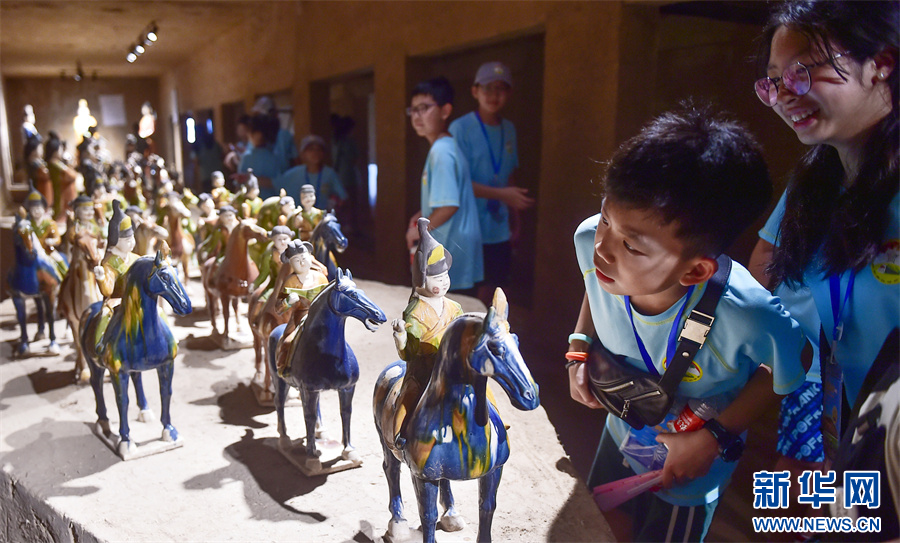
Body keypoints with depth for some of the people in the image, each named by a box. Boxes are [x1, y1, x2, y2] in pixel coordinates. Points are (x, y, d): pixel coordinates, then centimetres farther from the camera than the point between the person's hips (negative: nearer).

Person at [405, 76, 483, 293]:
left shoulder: (441, 152, -19)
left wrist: (419, 229, -13)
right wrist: (421, 216, 14)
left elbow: (449, 205, -25)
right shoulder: (444, 147, 12)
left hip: (449, 247, -10)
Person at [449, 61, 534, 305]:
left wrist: (515, 220, 12)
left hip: (499, 231, 6)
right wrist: (502, 195, -21)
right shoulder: (461, 128, -10)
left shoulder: (509, 129, 9)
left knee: (491, 288, 13)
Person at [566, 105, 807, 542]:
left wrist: (717, 435, -21)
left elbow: (786, 372, -17)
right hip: (619, 432, 4)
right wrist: (580, 348, -13)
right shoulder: (590, 241, -30)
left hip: (688, 472, -4)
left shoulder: (751, 319, -42)